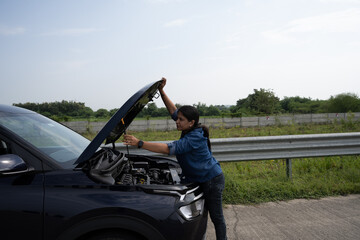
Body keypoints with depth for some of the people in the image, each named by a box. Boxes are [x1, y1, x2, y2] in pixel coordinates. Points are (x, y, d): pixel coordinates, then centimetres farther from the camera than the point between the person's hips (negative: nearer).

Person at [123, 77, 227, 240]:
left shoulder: (194, 138, -29)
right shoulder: (190, 130, -2)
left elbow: (168, 149, -36)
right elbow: (173, 110, 6)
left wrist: (139, 143, -38)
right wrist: (161, 91, -3)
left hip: (212, 180, -9)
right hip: (201, 179, 9)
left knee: (216, 217, 5)